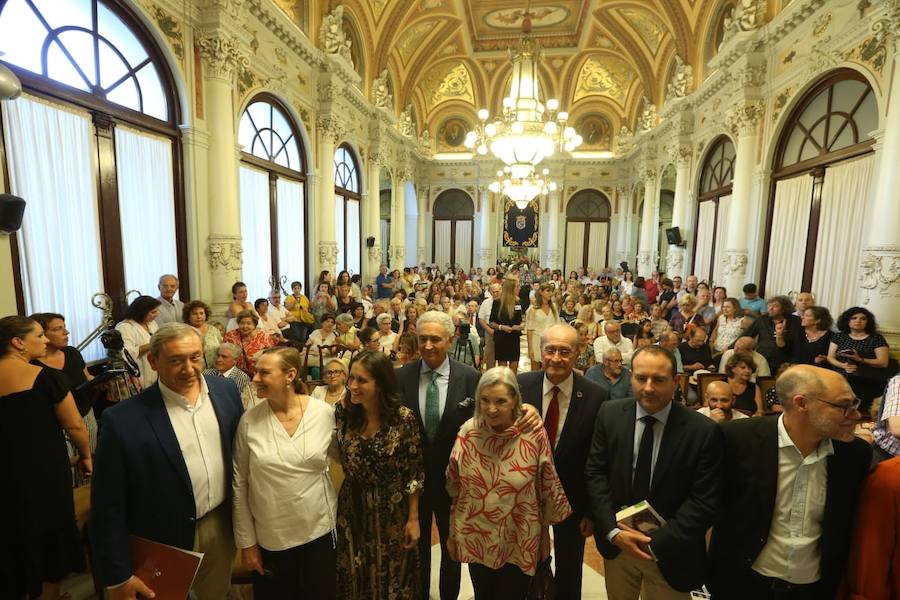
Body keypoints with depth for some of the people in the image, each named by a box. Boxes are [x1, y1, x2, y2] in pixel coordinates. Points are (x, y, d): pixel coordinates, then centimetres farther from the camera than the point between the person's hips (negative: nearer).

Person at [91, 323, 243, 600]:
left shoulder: (225, 389, -9)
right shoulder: (123, 420, -21)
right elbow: (108, 507, -13)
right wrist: (118, 576, -8)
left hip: (222, 527, 4)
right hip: (164, 544, -3)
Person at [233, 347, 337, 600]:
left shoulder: (324, 412, -12)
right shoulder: (249, 420, -10)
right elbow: (239, 484, -2)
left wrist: (339, 518, 6)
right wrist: (247, 542, 0)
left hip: (319, 531, 0)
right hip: (269, 538, 0)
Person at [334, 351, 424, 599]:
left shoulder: (403, 418, -20)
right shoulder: (342, 412, -11)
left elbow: (414, 473, -10)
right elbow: (338, 456, 1)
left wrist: (413, 518, -6)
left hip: (392, 511, -2)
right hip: (352, 509, 3)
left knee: (392, 577, 21)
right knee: (354, 578, 23)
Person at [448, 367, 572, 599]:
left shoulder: (535, 435, -19)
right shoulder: (468, 431, -13)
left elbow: (549, 487, -6)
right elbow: (454, 487, -1)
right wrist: (452, 534, 6)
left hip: (519, 544, -2)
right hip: (476, 540, 2)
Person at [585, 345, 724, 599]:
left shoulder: (704, 431, -16)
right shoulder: (609, 414, -10)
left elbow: (704, 502, -14)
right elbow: (595, 473, -7)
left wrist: (656, 543, -17)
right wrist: (613, 530, -15)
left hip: (670, 551, -2)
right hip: (616, 543, 2)